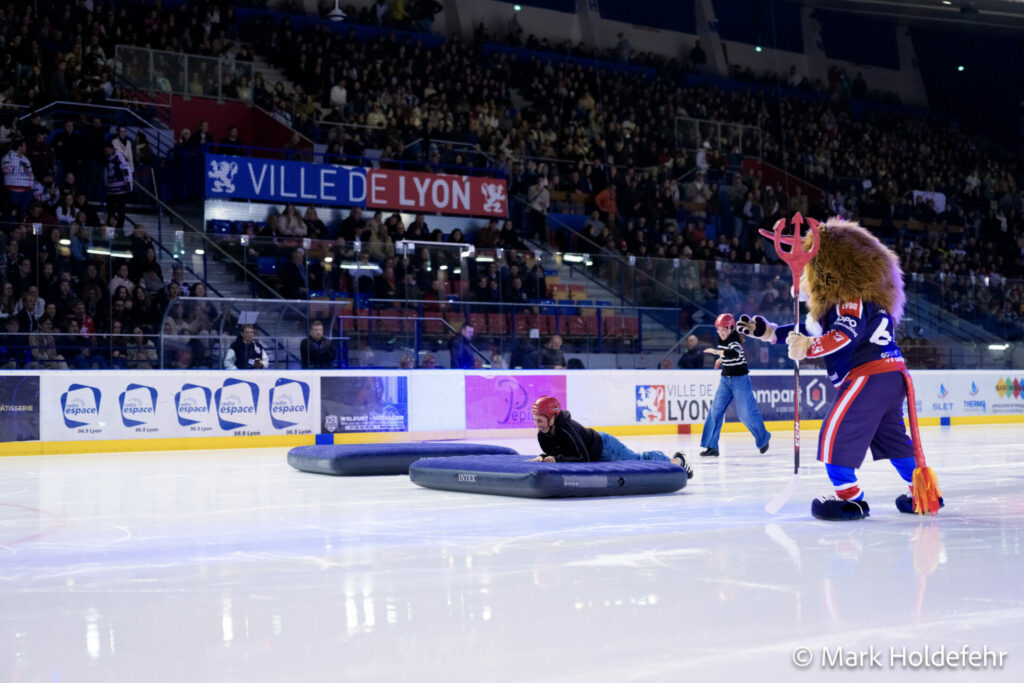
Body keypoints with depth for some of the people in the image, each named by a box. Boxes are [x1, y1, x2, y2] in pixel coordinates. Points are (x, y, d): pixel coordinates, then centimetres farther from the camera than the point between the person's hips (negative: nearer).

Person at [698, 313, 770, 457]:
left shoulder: (734, 339, -18)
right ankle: (711, 446, 1)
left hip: (740, 380, -7)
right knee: (715, 410, -3)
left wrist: (716, 352, -39)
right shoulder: (721, 340, 5)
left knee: (746, 413, -6)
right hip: (725, 380, 7)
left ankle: (763, 439, 18)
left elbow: (735, 353, -41)